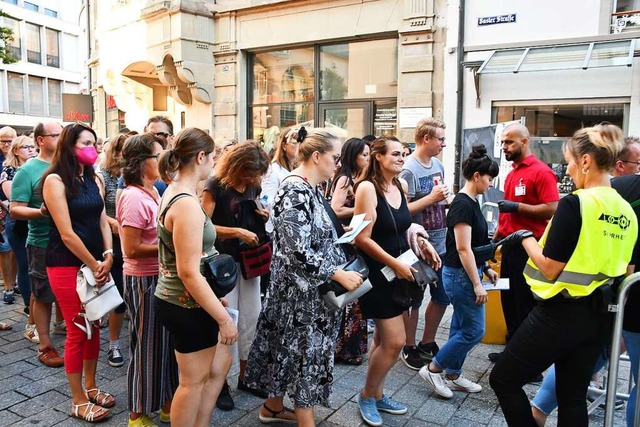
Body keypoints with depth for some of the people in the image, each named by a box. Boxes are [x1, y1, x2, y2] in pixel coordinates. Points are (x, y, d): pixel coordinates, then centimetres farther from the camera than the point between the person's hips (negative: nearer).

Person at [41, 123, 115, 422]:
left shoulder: (93, 179, 9)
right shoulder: (55, 180, -11)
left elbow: (102, 221, 6)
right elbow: (66, 233, -16)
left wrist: (107, 258, -7)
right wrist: (95, 265, -13)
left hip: (96, 263, 6)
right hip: (67, 265, -6)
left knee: (94, 327, 13)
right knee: (77, 332, 1)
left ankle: (90, 386, 31)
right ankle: (79, 401, 16)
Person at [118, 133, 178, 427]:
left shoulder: (152, 192, 9)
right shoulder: (133, 197, -19)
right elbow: (132, 249, -22)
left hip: (161, 278, 9)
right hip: (144, 281, -9)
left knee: (165, 342, 17)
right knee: (147, 345, 6)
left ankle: (166, 403, 34)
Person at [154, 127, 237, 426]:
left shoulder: (173, 191, 7)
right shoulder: (187, 204, -25)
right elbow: (189, 273, -27)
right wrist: (224, 318, -21)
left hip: (178, 300, 10)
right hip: (187, 306, -10)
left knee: (220, 365, 21)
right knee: (194, 381, 9)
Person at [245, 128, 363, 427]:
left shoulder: (308, 188, 8)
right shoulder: (296, 192, -23)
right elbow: (298, 252, -28)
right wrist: (340, 275, -25)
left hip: (305, 286, 10)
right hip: (302, 289, -10)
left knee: (291, 349, 21)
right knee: (306, 353, 3)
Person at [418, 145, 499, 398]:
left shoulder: (471, 202, 11)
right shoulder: (462, 204, -19)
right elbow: (463, 248, -21)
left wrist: (486, 268, 17)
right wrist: (477, 284, -19)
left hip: (468, 273, 10)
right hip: (460, 275, -10)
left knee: (461, 328, 15)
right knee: (474, 331, -2)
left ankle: (452, 376, 27)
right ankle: (432, 369, 9)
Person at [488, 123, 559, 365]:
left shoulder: (541, 172, -11)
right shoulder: (512, 173, 13)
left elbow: (552, 209, -19)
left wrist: (517, 206, -20)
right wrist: (496, 238, 17)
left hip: (528, 248, -8)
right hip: (510, 245, 8)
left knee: (527, 307, 0)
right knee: (508, 300, 15)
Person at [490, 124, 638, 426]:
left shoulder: (574, 203, -19)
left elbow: (550, 268, -19)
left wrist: (526, 238, -5)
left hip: (560, 315, -8)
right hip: (599, 316, 8)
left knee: (503, 379, 8)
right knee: (573, 397, 20)